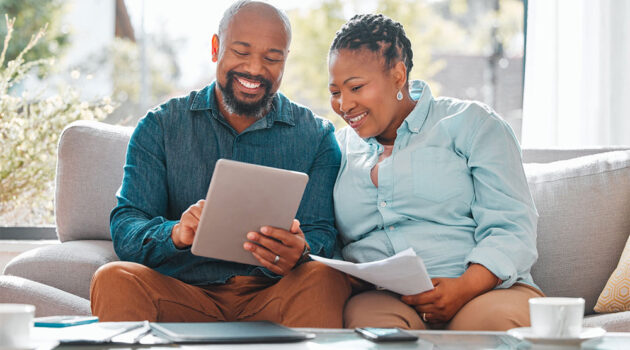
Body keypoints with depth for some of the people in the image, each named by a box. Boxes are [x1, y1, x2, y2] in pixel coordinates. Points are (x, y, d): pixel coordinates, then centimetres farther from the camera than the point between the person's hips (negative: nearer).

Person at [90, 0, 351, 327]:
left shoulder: (317, 137, 9)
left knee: (323, 279, -32)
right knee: (114, 279, -30)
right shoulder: (160, 127, 8)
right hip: (184, 294, 0)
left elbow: (322, 235, 0)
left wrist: (299, 254, -27)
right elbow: (125, 231, -1)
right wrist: (175, 234, -26)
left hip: (271, 297, 0)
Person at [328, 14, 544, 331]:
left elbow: (511, 228, -2)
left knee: (499, 318, -39)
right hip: (379, 299, 2)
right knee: (368, 319, -37)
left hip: (483, 290, -2)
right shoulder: (338, 150, 22)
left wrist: (465, 288, -20)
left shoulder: (470, 123, 9)